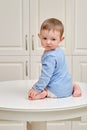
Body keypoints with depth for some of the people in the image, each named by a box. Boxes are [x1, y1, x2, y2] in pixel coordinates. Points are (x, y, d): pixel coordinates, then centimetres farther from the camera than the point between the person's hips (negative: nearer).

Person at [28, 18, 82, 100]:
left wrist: (37, 89, -20)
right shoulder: (58, 50, 7)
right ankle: (74, 86, 15)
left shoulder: (50, 56, -24)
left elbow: (46, 75, -25)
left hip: (57, 90, -8)